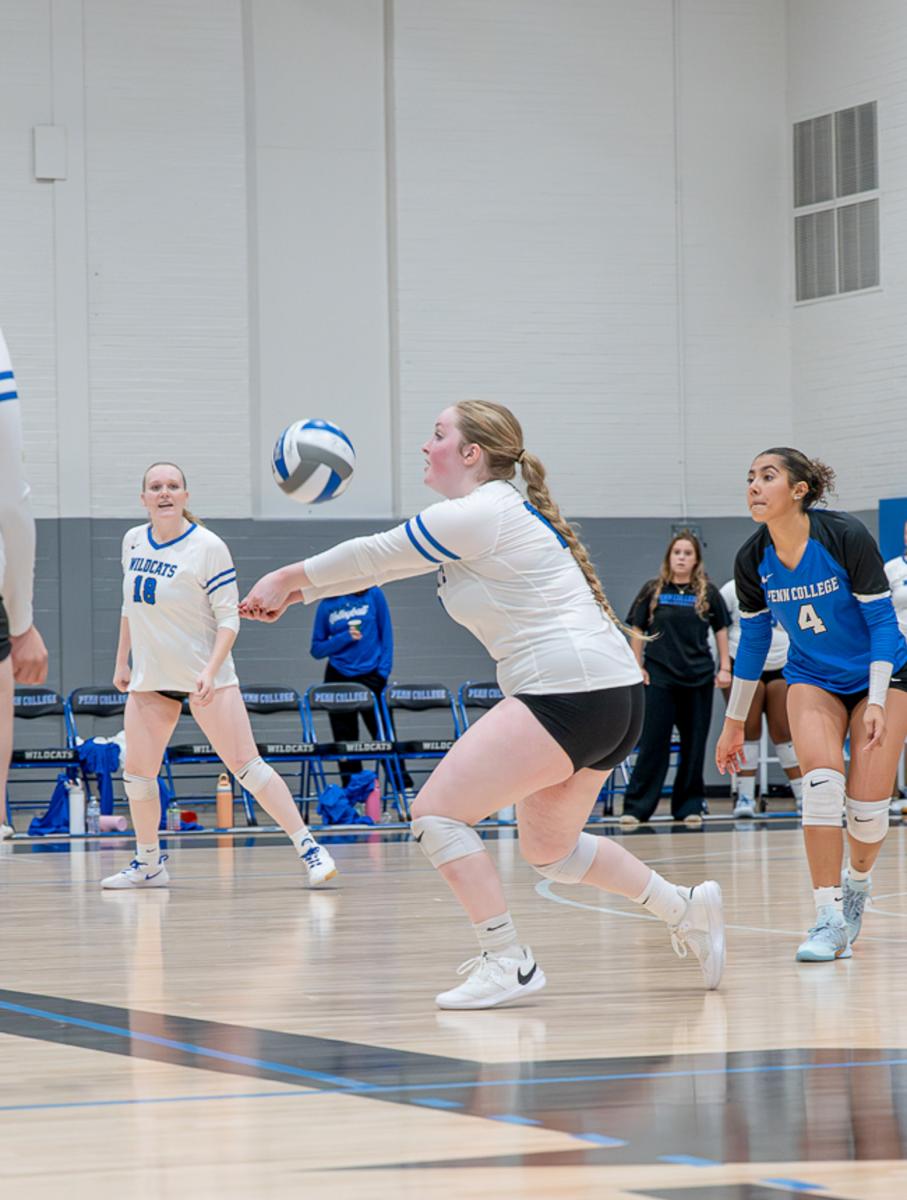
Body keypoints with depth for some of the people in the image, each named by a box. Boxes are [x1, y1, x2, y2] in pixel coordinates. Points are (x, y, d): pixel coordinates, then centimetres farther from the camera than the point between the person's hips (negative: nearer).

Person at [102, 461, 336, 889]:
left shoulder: (208, 547, -13)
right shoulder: (134, 541, 5)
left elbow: (228, 618, -13)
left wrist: (211, 671, -25)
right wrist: (122, 662, 17)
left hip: (204, 674, -6)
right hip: (150, 677, 6)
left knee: (246, 766, -12)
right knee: (137, 775, 4)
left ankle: (308, 847, -9)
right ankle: (148, 865, 20)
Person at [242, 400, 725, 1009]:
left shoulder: (481, 513, -11)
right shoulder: (491, 514, 19)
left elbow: (376, 554, -3)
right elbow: (384, 564, 25)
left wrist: (289, 577, 10)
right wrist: (298, 591, 24)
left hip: (571, 691, -11)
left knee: (437, 811, -9)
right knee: (548, 849, 24)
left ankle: (508, 963, -10)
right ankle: (687, 908, 27)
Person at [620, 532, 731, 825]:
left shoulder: (708, 592, 4)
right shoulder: (653, 590, 2)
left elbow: (721, 629, 11)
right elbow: (637, 630, 6)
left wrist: (725, 668, 6)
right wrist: (638, 667, 1)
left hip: (699, 678, 1)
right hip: (659, 677, -1)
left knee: (694, 744, 4)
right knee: (653, 743, -4)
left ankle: (689, 805, 13)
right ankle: (636, 807, -2)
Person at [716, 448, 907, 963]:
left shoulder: (846, 536, -22)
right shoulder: (752, 561, -10)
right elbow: (752, 642, 4)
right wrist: (734, 723, 8)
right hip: (812, 679, 3)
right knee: (822, 780, -23)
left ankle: (858, 882, 24)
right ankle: (830, 921, -21)